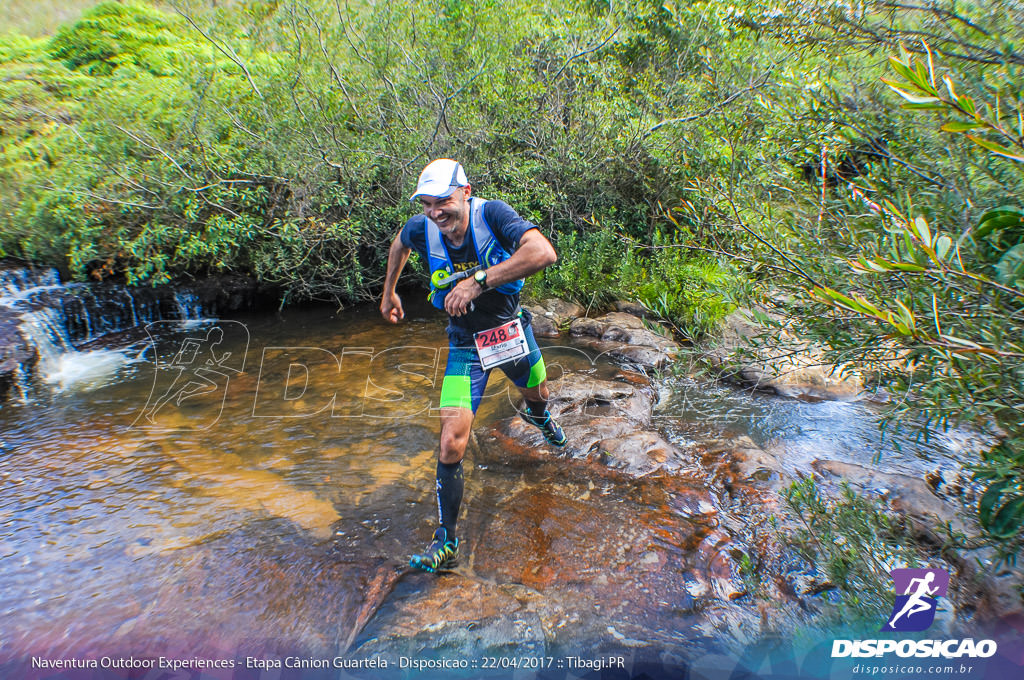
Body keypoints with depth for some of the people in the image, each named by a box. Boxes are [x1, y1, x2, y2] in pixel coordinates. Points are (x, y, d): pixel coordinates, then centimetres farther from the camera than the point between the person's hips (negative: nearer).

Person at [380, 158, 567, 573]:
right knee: (452, 444, -12)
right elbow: (399, 243, 10)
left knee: (538, 395, 29)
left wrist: (479, 281, -44)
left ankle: (537, 416, 71)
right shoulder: (421, 229, -16)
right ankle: (445, 543, 3)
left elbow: (544, 252, -42)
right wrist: (389, 291, 18)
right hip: (465, 345, 0)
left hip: (511, 330, 0)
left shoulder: (493, 214, -25)